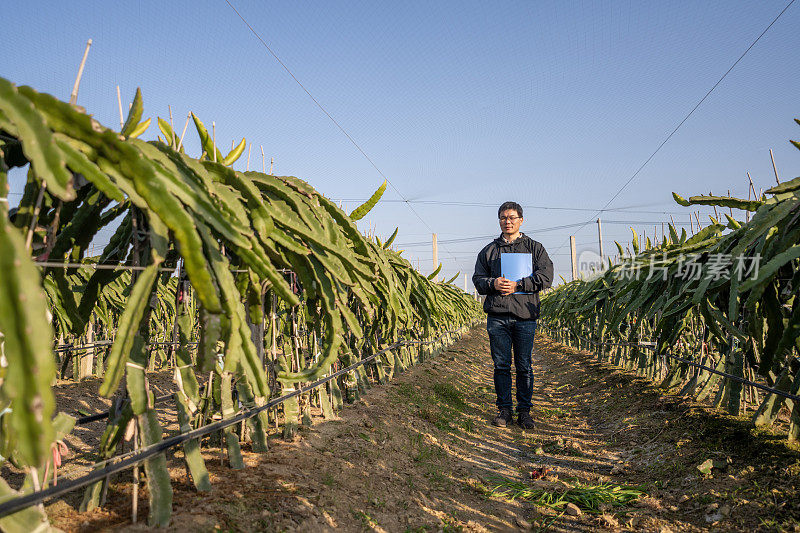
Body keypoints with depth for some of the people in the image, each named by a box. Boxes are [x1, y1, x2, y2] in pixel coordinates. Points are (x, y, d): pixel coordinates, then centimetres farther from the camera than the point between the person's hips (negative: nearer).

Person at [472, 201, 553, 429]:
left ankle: (524, 411, 13)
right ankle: (504, 409, 14)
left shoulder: (535, 248, 10)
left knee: (524, 366, 3)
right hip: (497, 315, 2)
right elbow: (478, 279, 12)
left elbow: (545, 277, -2)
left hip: (525, 315, -1)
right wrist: (493, 283, -10)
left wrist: (518, 285, -12)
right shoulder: (489, 250, 15)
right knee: (501, 365, 4)